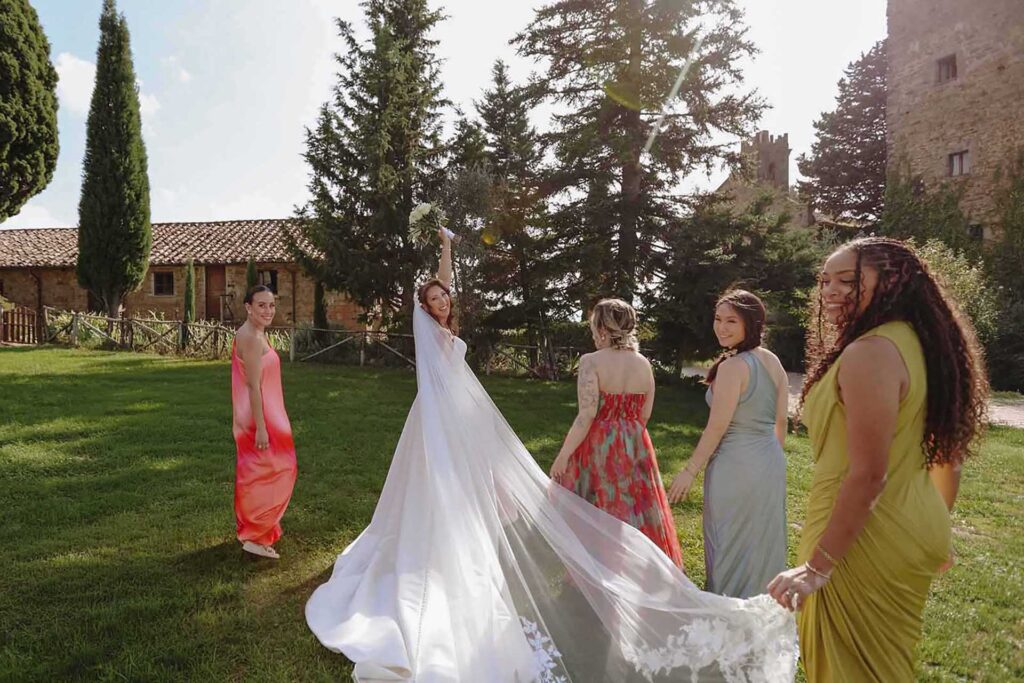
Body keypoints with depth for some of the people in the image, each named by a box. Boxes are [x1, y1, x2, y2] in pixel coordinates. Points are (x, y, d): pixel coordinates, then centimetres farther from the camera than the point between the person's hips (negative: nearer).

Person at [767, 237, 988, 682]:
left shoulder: (870, 352, -23)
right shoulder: (916, 342, 7)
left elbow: (868, 474, -26)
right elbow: (949, 452, 14)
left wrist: (818, 565, -23)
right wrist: (935, 529, 25)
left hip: (866, 540, -10)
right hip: (912, 530, 10)